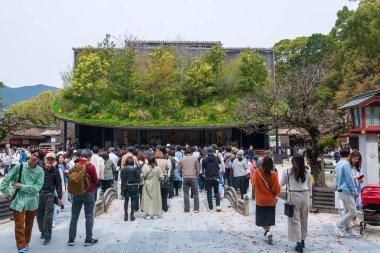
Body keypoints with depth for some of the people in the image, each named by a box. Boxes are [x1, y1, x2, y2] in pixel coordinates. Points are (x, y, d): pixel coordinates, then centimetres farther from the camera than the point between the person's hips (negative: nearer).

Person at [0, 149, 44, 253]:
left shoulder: (40, 171, -9)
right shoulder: (19, 167, -10)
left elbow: (37, 187, -13)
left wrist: (22, 187, -16)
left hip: (32, 200, 2)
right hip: (19, 200, -2)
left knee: (29, 224, 18)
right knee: (19, 224, -2)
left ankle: (26, 243, 38)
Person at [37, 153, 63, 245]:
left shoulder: (55, 171, -1)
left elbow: (58, 184, 1)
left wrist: (60, 197, -1)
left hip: (49, 195, -2)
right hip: (39, 194, 2)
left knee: (48, 216, -3)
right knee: (39, 215, 13)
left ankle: (47, 236, 9)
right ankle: (42, 231, 34)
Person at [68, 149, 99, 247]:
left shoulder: (75, 166, -1)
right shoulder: (91, 166, -13)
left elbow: (71, 179, 9)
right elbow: (96, 181, -6)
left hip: (76, 193, 4)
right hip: (89, 193, -4)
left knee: (74, 216, 12)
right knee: (89, 217, 5)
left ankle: (71, 240, 18)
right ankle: (88, 240, 10)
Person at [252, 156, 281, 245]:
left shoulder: (256, 172, -13)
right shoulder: (273, 174, -18)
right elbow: (277, 189, -12)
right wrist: (275, 194, 9)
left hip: (260, 200, 0)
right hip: (270, 200, 0)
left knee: (261, 218, 13)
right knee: (269, 218, 19)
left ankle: (267, 232, -6)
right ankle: (267, 232, 25)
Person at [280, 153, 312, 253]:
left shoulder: (287, 172, -7)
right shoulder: (307, 173, 2)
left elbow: (281, 184, 6)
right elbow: (309, 187, 10)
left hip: (293, 196, -4)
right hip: (305, 196, 4)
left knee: (295, 219, 4)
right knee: (303, 219, 17)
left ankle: (299, 243, 2)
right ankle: (302, 240, 29)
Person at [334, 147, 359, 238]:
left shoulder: (338, 164, 12)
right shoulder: (346, 164, -16)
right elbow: (349, 179, -17)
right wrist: (355, 192, -11)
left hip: (341, 191, 9)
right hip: (347, 191, -9)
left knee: (347, 211, 13)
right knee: (352, 212, -3)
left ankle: (348, 231, 18)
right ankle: (339, 225, 0)